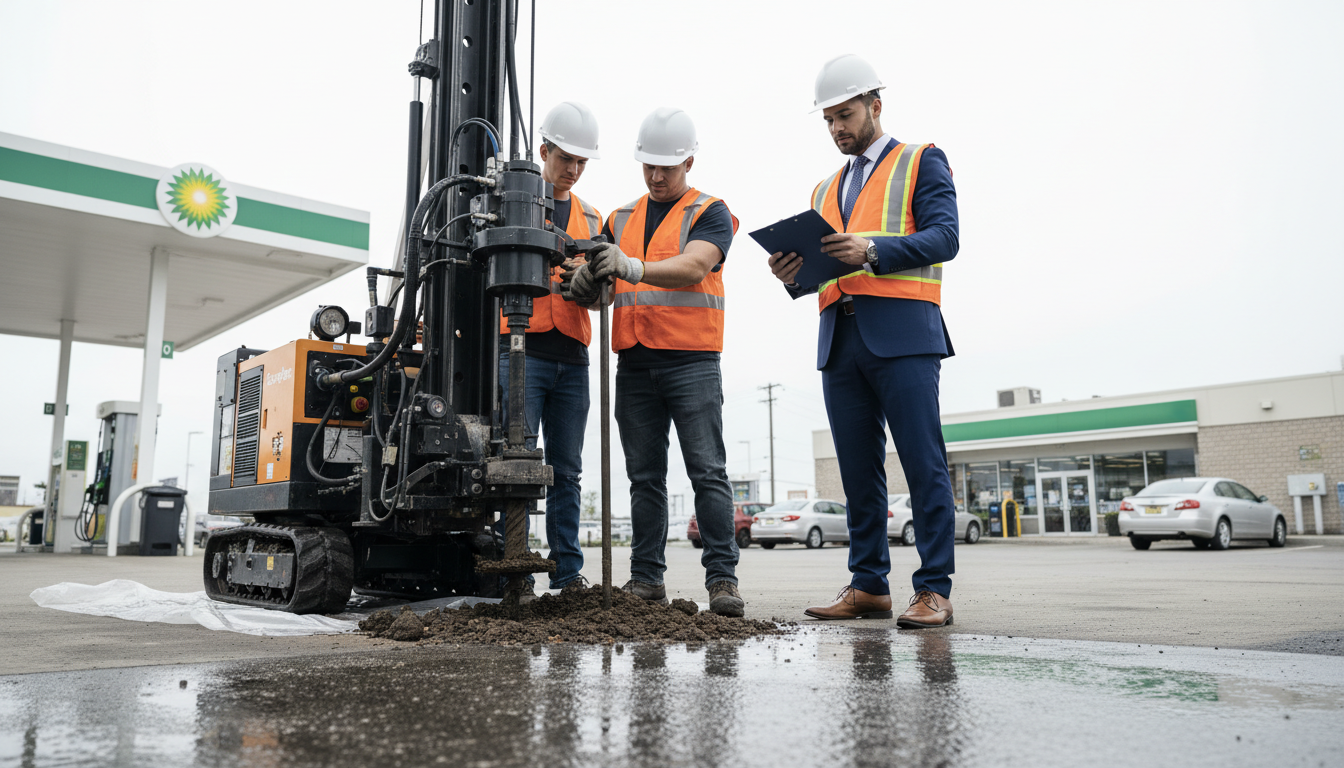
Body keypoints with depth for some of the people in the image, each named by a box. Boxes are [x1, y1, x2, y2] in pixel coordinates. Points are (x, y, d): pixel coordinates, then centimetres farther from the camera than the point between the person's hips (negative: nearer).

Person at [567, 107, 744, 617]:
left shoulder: (710, 213, 3)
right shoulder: (621, 219, 19)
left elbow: (693, 268, -15)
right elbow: (599, 285, 14)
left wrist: (633, 268, -30)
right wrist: (586, 280, -11)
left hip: (691, 360, -4)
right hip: (634, 364, 5)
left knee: (707, 472, -6)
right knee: (645, 477, 7)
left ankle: (722, 578, -2)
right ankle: (646, 578, 12)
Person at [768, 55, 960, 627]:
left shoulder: (921, 162, 10)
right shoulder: (825, 189, 26)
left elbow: (943, 237, -5)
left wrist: (873, 249, -19)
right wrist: (794, 273, -2)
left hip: (902, 333, -5)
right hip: (840, 338, 6)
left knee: (924, 465, -7)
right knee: (858, 471, 6)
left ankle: (934, 590, -2)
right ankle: (868, 586, 12)